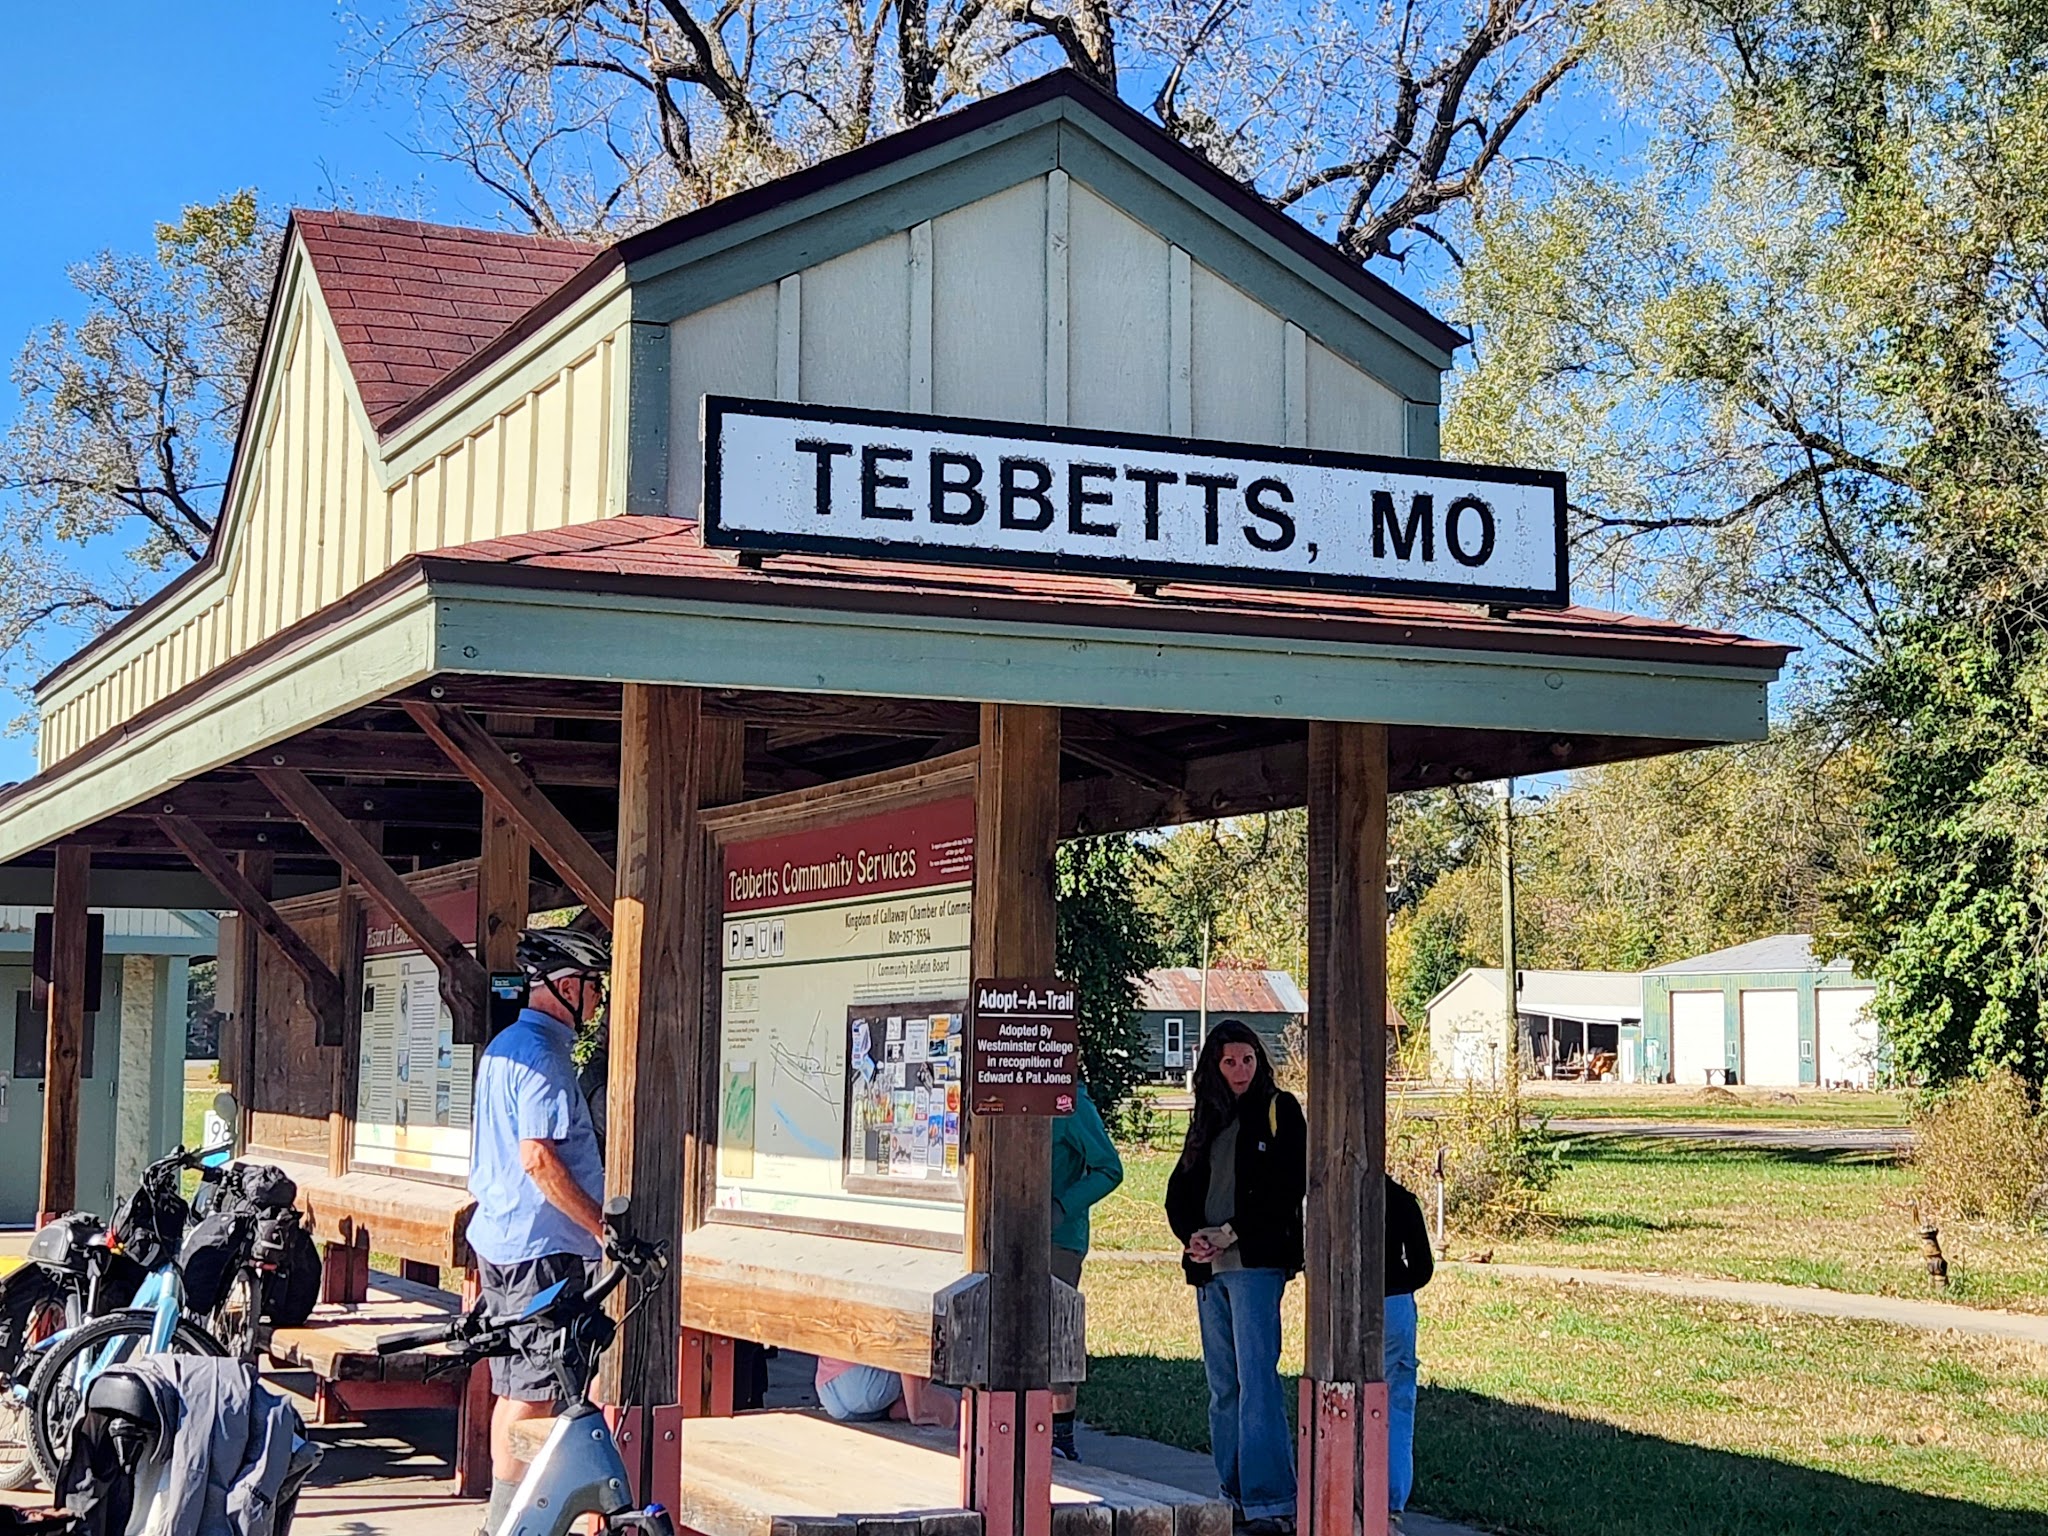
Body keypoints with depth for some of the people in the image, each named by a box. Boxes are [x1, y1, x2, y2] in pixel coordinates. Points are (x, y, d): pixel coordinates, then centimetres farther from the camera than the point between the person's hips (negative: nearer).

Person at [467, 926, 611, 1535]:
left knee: (517, 1388, 15)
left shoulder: (504, 1045, 17)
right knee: (533, 1393, -5)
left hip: (503, 1238, 10)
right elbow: (539, 1157, -23)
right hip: (540, 1246, -10)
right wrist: (602, 1226, -17)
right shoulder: (541, 1055, -16)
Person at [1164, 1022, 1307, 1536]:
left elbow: (1289, 1189, -7)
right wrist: (1192, 1235, -3)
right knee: (1222, 1386, 7)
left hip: (1257, 1262, -6)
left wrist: (1231, 1233, -11)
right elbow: (1180, 1188, 16)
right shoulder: (1209, 1119, 17)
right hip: (1209, 1266, 6)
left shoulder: (1279, 1110, 0)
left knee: (1256, 1379, -14)